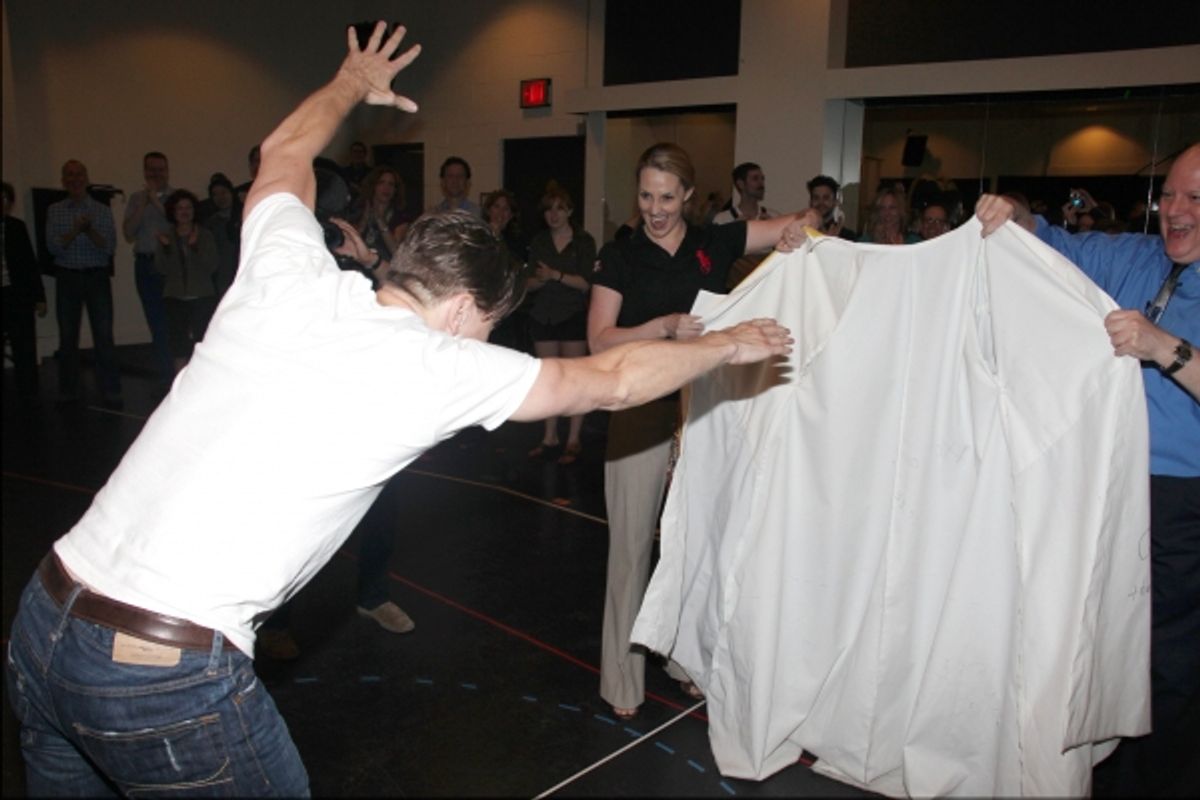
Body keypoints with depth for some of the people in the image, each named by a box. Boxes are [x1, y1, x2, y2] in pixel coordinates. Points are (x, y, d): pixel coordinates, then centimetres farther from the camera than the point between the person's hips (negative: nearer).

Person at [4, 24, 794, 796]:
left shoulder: (289, 275, 5)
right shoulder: (440, 366, -7)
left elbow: (286, 154, 26)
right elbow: (611, 380, 3)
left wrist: (353, 82, 44)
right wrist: (729, 343, 18)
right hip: (172, 678, -6)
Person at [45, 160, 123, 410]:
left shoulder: (102, 210, 5)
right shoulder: (55, 211, 8)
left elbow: (110, 247, -3)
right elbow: (53, 246, -2)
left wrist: (90, 230, -18)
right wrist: (75, 230, -16)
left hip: (97, 277, -1)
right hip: (67, 278, 2)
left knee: (104, 336, -5)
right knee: (67, 337, 7)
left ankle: (110, 392, -2)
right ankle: (68, 392, 15)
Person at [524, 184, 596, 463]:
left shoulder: (584, 241, -1)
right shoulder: (538, 242, 11)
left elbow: (586, 282, -9)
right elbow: (529, 283, 8)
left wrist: (555, 275, -19)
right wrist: (541, 279, -14)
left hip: (574, 316, -4)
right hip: (543, 315, 4)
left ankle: (573, 440, 2)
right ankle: (549, 437, 15)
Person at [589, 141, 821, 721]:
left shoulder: (716, 244, 3)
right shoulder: (620, 257, -1)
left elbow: (804, 220, 5)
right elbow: (600, 340, -11)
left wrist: (803, 227, -18)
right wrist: (666, 326, -24)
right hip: (641, 414, -2)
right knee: (632, 542, 1)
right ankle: (622, 678, 15)